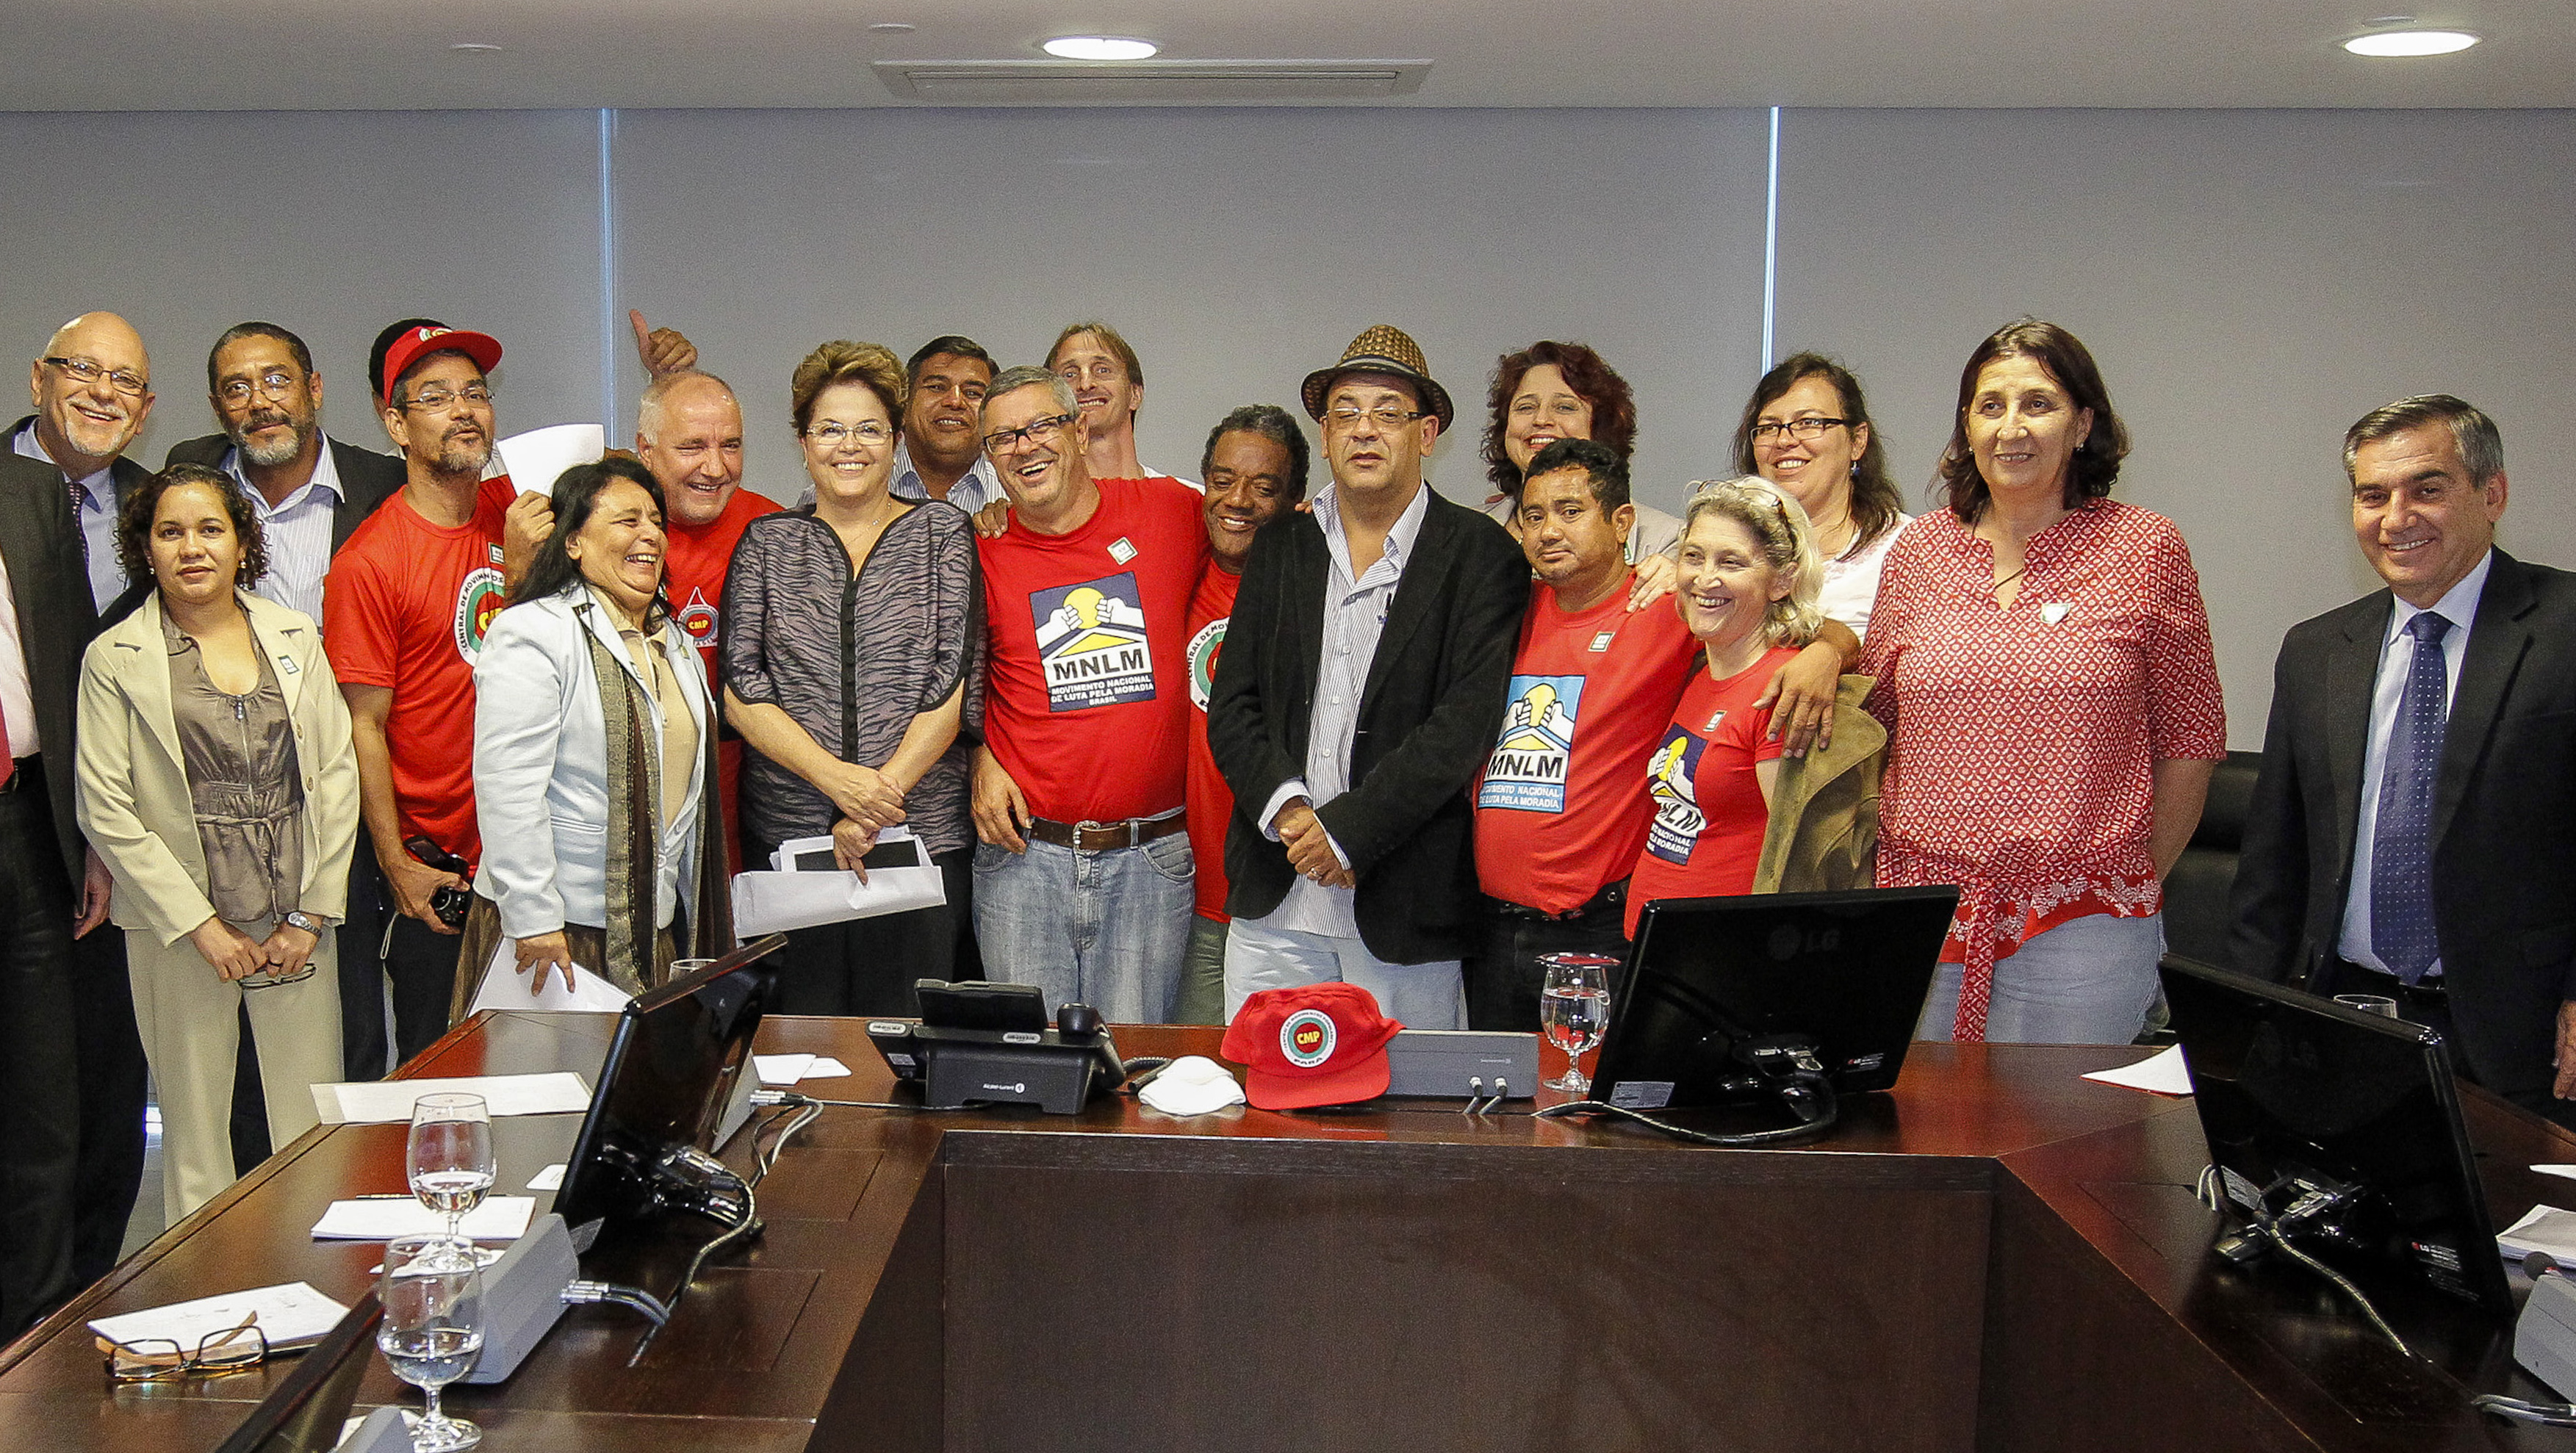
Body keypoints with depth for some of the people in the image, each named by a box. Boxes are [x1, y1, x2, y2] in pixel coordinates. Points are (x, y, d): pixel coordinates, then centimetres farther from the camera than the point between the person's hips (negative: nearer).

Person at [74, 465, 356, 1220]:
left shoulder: (296, 635, 8)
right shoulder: (114, 659, 1)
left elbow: (338, 775, 6)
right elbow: (106, 811, -3)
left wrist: (311, 915, -2)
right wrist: (200, 926, -8)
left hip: (298, 921, 2)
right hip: (182, 926, -2)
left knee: (317, 1130, 2)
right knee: (194, 1129, 4)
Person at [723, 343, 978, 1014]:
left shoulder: (942, 531, 6)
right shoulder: (767, 542, 10)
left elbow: (956, 681, -3)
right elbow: (740, 689, 0)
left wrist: (881, 794, -11)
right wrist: (834, 777, -13)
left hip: (922, 831, -1)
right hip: (787, 832, 1)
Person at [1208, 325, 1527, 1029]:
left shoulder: (1481, 555, -2)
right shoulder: (1279, 549, 12)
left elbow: (1468, 720, -11)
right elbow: (1232, 707, 8)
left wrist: (1346, 830, -15)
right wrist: (1287, 810, -10)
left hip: (1405, 913, -3)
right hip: (1271, 906, 4)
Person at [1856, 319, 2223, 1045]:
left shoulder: (2146, 548, 0)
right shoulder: (1919, 549, 7)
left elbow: (2191, 739, 3)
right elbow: (1870, 723, 16)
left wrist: (2139, 880, 2)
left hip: (2082, 923, -2)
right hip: (1919, 907, 3)